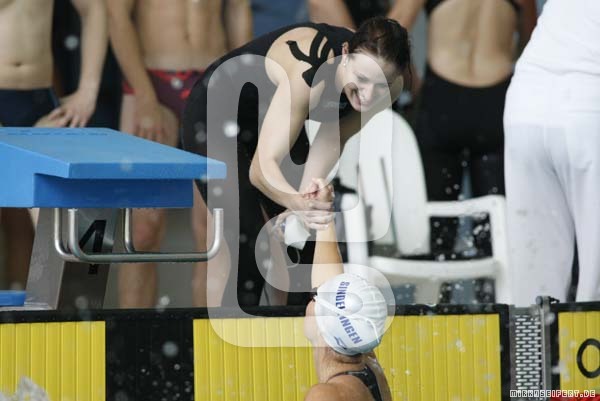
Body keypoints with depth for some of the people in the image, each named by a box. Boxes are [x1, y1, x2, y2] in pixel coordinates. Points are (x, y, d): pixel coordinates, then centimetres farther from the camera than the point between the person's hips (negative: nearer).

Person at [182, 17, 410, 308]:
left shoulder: (388, 86, -23)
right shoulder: (309, 73, -42)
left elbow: (331, 140, -10)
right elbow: (262, 166, -47)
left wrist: (308, 194, -24)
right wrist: (300, 204, -66)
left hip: (271, 118, 7)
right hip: (216, 118, -6)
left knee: (305, 245, 1)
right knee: (252, 249, -16)